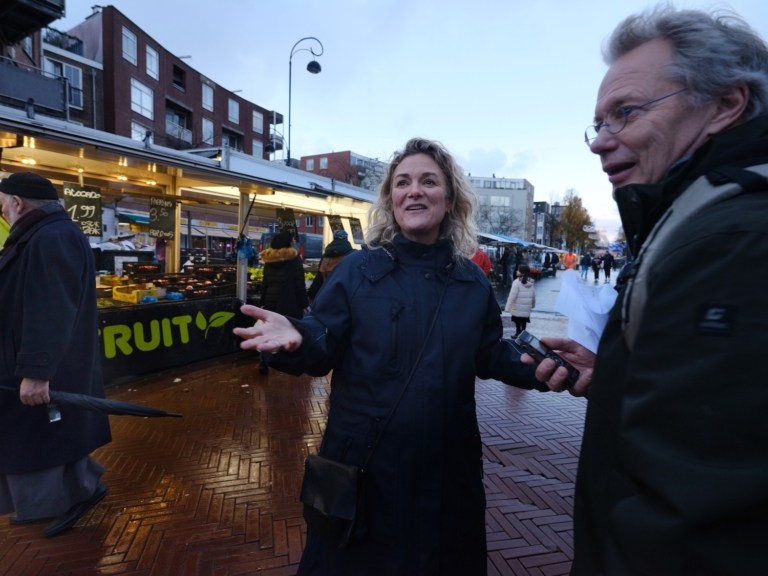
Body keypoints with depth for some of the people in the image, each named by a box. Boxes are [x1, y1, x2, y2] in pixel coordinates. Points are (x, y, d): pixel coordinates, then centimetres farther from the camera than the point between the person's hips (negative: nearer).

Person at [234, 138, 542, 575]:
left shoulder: (473, 281, 2)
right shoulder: (357, 270, -7)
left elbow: (491, 355, 7)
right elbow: (325, 348, -10)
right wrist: (298, 339, -32)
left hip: (447, 462, 3)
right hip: (365, 460, -2)